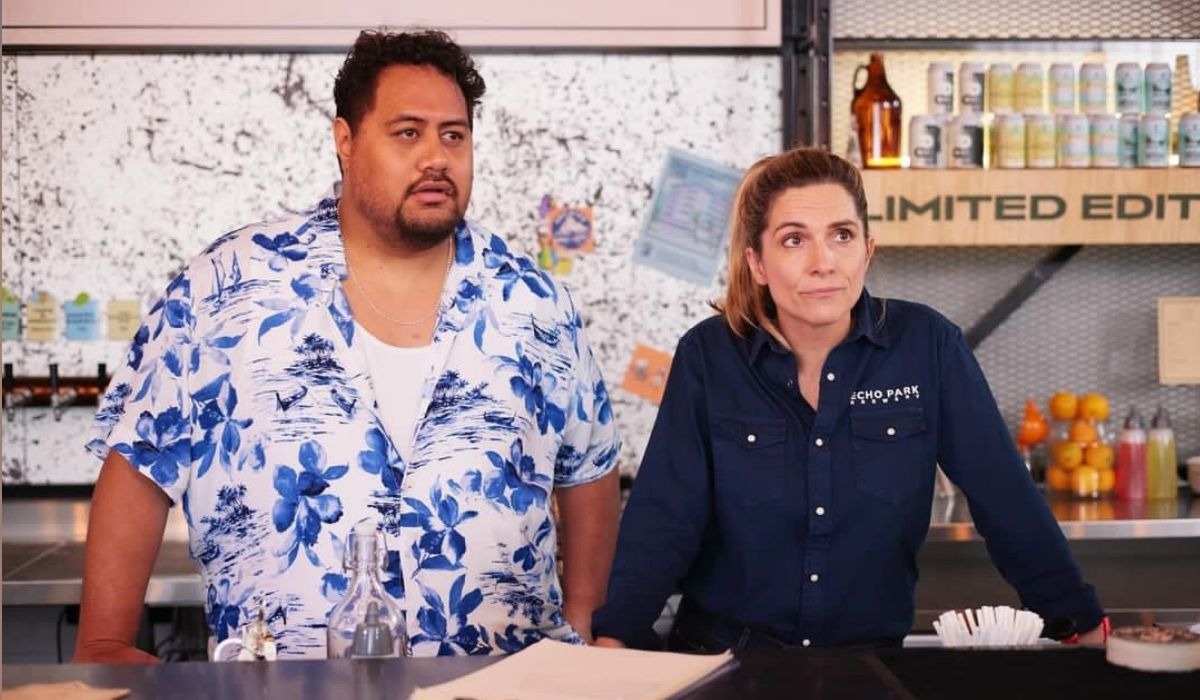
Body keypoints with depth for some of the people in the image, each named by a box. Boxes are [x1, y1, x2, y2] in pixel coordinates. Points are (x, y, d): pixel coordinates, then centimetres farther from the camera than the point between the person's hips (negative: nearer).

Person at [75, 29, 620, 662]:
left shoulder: (532, 302, 8)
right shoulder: (228, 285, 1)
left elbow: (589, 468, 19)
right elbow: (139, 464, 4)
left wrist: (578, 623, 14)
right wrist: (103, 647, 0)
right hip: (280, 681, -1)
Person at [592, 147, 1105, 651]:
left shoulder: (927, 345, -3)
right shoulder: (707, 355, -3)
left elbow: (1005, 499, 0)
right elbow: (664, 516, -7)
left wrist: (1082, 623, -2)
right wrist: (612, 638, -20)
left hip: (869, 658, 1)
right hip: (720, 656, -1)